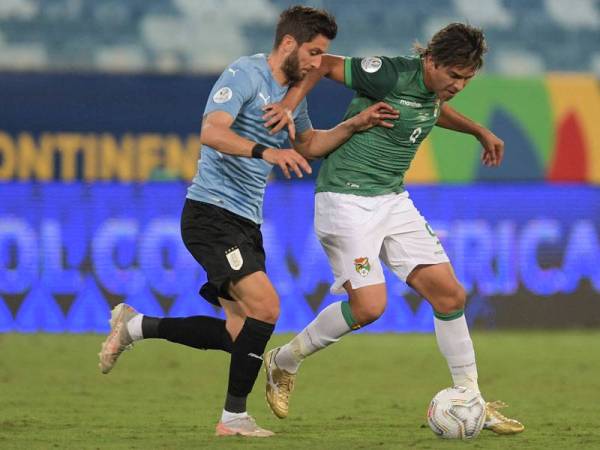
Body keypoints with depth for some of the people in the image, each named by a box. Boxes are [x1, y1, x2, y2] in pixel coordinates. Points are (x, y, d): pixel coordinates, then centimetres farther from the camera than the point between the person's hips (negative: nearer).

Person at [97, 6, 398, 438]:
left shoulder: (293, 92, 15)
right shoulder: (245, 74, -13)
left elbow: (309, 144, 30)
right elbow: (212, 132, -26)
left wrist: (354, 125, 14)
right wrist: (266, 151, -40)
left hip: (246, 223, 10)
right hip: (212, 212, -10)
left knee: (239, 333, 8)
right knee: (265, 306, -21)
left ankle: (135, 326, 24)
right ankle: (234, 418, -10)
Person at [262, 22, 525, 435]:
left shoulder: (433, 85, 6)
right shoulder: (393, 75, -20)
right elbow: (324, 64, -13)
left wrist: (480, 132, 34)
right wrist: (290, 104, -25)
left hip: (393, 199, 8)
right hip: (347, 198, -8)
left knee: (449, 293, 0)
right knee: (369, 305, -15)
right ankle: (283, 363, 9)